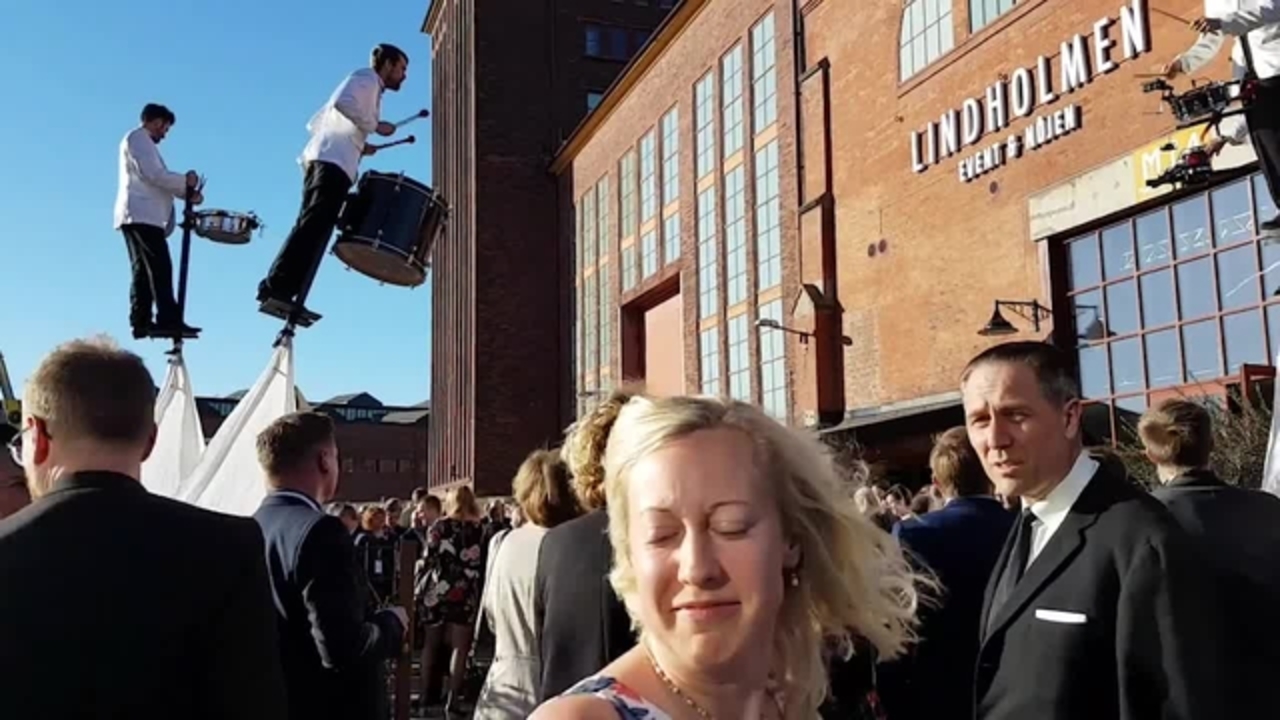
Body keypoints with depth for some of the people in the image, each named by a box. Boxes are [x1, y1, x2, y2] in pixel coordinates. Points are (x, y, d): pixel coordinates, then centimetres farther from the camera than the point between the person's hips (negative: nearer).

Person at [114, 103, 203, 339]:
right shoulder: (137, 138, -2)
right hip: (141, 215, -11)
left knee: (144, 270, 6)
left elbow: (156, 180, 20)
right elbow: (153, 175, -15)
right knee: (159, 268, -18)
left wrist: (187, 192, 6)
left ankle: (141, 322, 4)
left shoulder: (142, 142, 29)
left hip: (142, 216, 11)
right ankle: (168, 320, -24)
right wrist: (185, 180, -5)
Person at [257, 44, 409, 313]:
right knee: (314, 227, -18)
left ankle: (278, 290, -6)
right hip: (332, 163, -10)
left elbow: (315, 124, 28)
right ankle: (277, 287, -25)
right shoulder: (367, 78, 7)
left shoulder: (369, 89, 33)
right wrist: (375, 125, -8)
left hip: (323, 161, 10)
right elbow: (342, 102, -15)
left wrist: (359, 146, 21)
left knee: (314, 229, 1)